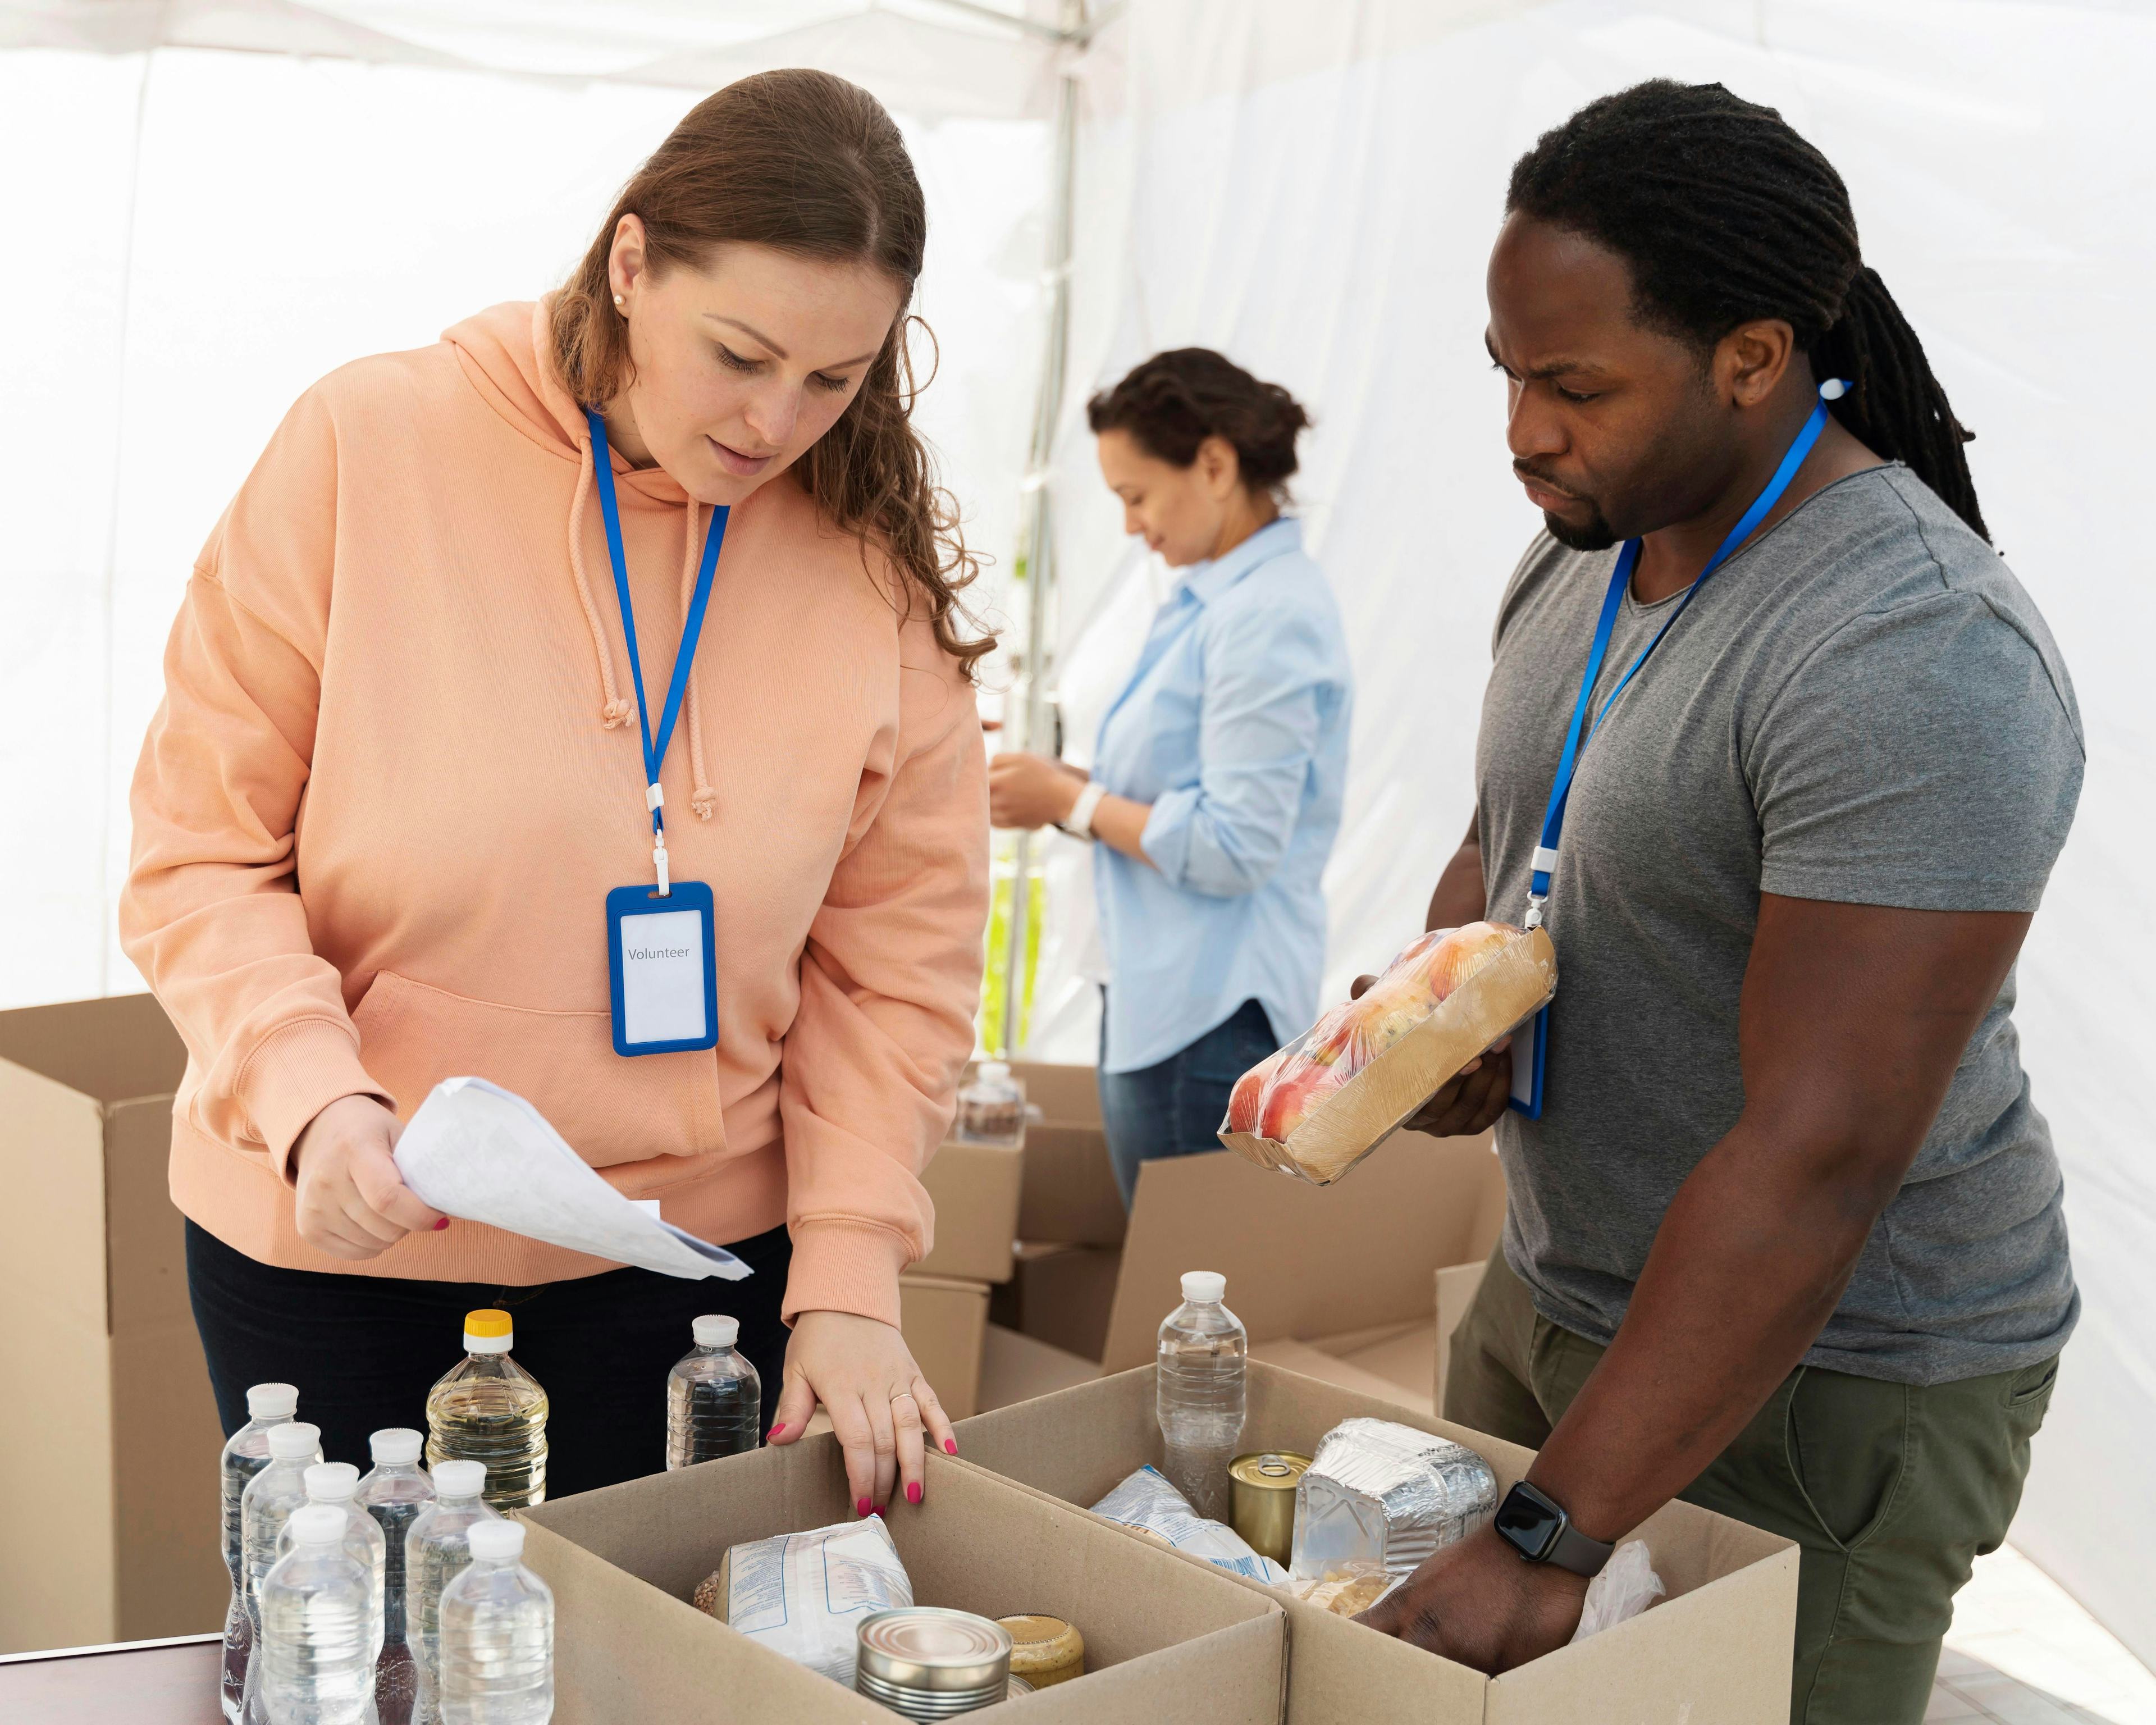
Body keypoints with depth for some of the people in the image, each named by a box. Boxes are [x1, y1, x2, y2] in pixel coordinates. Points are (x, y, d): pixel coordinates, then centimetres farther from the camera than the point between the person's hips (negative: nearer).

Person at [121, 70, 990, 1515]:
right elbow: (201, 856, -8)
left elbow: (899, 956, 0)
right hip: (338, 1250, -1)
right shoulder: (372, 447, -11)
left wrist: (849, 1273, -9)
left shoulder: (875, 558, -5)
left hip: (698, 1251, 1)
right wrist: (316, 1096, -24)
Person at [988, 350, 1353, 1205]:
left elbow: (1234, 848, -21)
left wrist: (1071, 800, -11)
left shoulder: (1269, 616, -17)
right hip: (1163, 1000, 10)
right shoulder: (1214, 597, 13)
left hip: (1207, 1022, -10)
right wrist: (1061, 782, 6)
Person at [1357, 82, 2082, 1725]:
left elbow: (1816, 1157, -30)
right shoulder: (1579, 554, 2)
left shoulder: (1918, 662, -26)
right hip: (1555, 1288, 8)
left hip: (1822, 1381, -8)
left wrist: (1555, 1538, -29)